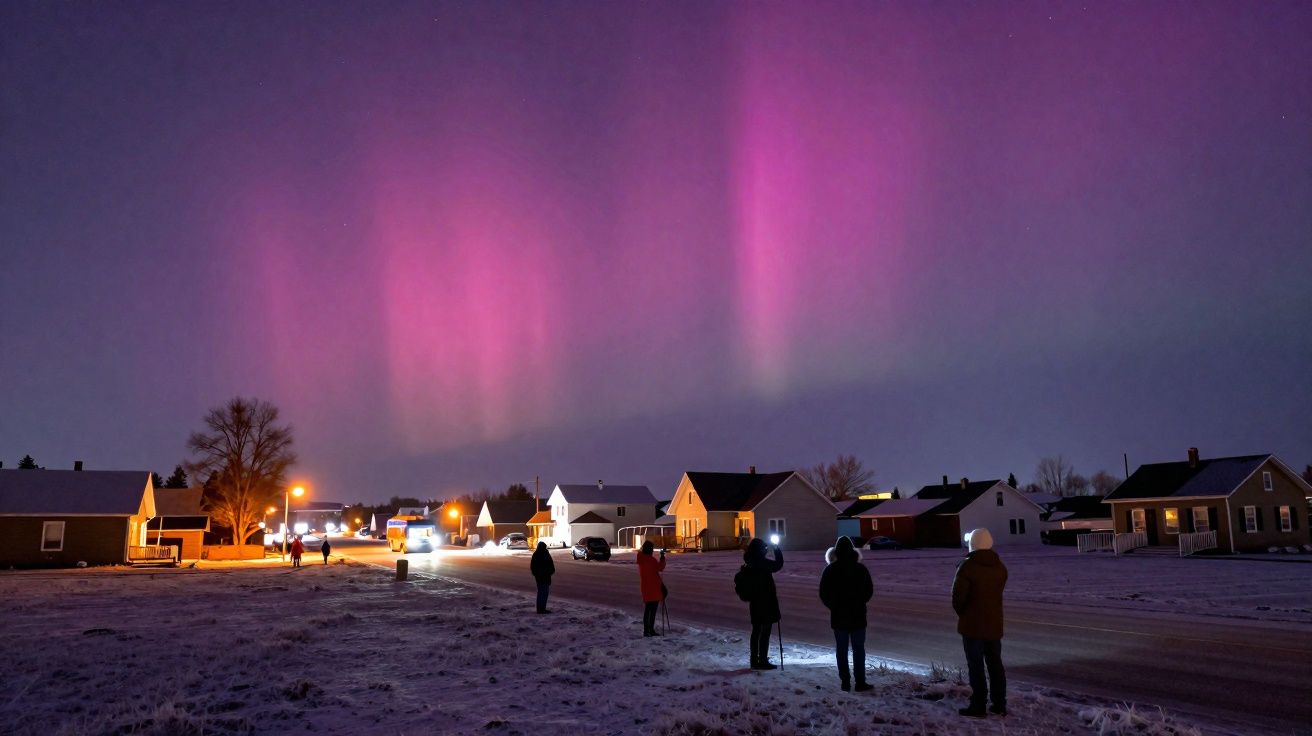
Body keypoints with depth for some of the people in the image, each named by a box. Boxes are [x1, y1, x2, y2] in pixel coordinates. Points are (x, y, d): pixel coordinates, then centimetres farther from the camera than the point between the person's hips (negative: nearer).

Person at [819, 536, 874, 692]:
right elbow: (869, 591, 5)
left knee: (841, 650, 7)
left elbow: (823, 594, -2)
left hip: (838, 616, 0)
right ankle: (860, 682, 4)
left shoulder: (830, 570, -6)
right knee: (859, 649, 6)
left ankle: (845, 682, 7)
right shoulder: (861, 569, -4)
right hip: (858, 615, 0)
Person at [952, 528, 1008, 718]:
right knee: (995, 665, 14)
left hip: (972, 625, -6)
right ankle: (999, 705, 18)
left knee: (976, 666, 0)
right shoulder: (1000, 567, 6)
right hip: (994, 624, 6)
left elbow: (958, 595, -15)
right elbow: (996, 592, 12)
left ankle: (978, 706, 2)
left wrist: (961, 612, 2)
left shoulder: (967, 566, -16)